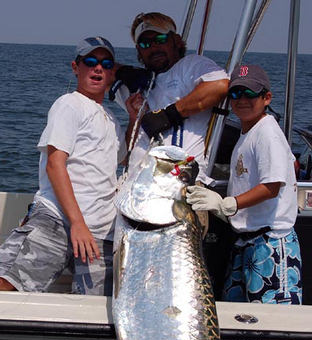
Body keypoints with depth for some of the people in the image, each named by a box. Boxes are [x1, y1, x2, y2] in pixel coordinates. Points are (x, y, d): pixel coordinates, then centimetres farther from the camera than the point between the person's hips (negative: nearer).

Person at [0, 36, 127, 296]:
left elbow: (123, 156, 49)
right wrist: (77, 223, -16)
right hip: (55, 218, -6)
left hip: (101, 233, 6)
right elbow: (55, 164, -7)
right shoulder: (70, 104, 5)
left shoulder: (110, 120, 28)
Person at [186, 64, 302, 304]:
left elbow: (272, 187, -21)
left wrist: (226, 204, -28)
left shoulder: (268, 133, -13)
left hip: (271, 241, -10)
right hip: (246, 241, 10)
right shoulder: (247, 134, 16)